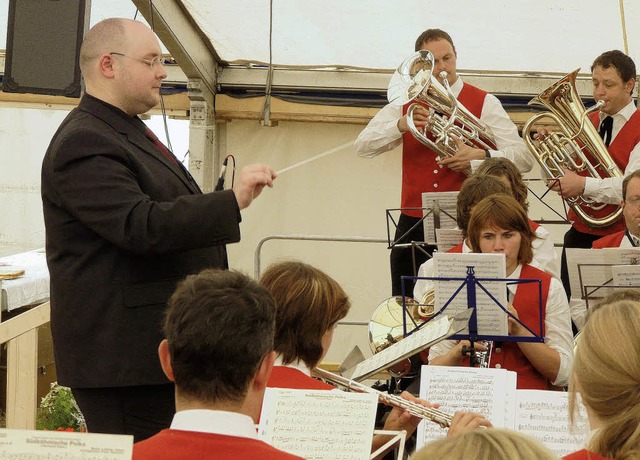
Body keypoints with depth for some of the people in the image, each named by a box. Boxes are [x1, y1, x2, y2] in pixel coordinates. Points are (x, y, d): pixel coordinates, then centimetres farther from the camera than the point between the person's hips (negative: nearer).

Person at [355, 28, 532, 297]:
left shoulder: (484, 104, 0)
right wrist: (401, 125, -17)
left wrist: (481, 157, -23)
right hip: (414, 224, 3)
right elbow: (363, 147, 0)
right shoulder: (407, 102, 9)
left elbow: (524, 158, -6)